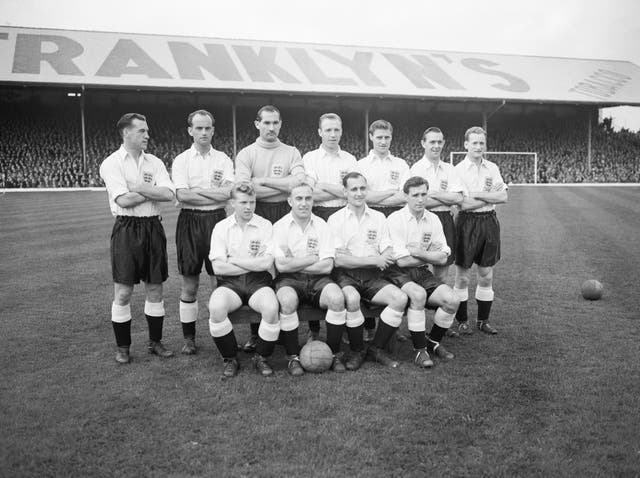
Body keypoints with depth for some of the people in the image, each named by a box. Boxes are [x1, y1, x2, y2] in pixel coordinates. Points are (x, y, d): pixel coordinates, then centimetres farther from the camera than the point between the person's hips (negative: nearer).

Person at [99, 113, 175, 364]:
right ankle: (122, 347, 17)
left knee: (155, 288, 10)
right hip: (126, 228, -4)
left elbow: (169, 193, -6)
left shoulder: (155, 162, 9)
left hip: (153, 227, 4)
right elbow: (124, 200, -16)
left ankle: (155, 341, 24)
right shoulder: (112, 163, -3)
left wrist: (138, 187, -11)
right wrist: (152, 191, -6)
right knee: (123, 292, 1)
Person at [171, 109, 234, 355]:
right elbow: (182, 195, -9)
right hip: (190, 221, -1)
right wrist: (216, 193, -8)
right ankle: (189, 337, 17)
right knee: (190, 283, 5)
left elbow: (229, 192, -7)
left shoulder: (223, 159, 8)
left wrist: (197, 190, -10)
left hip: (217, 220, 1)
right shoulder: (181, 160, 5)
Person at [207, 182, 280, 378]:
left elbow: (266, 263, -8)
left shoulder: (265, 225, 5)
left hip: (258, 281, 0)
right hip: (230, 282, 1)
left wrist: (234, 260, -5)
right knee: (215, 307, -31)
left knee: (271, 307, -31)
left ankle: (261, 357, -4)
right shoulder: (221, 227, 5)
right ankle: (230, 359, -6)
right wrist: (254, 264, -5)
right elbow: (218, 267, -5)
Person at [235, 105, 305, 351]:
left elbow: (299, 183, -7)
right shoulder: (246, 154, 7)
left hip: (285, 214, 1)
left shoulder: (291, 153, 11)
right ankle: (255, 333, 9)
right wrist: (284, 186, -7)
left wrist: (263, 180, -8)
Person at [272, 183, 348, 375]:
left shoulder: (322, 226, 6)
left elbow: (327, 266, -4)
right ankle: (293, 357, -13)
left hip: (317, 279, 2)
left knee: (337, 297, -28)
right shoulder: (280, 226, 1)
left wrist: (294, 263, -7)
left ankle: (334, 353, -7)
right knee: (287, 300, -34)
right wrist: (313, 258, -7)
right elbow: (281, 265, -11)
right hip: (289, 280, -1)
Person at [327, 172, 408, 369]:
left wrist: (352, 257, -13)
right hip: (345, 275, -3)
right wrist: (373, 260, -13)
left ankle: (376, 349, -3)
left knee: (400, 298, -21)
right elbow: (338, 260, -9)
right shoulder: (336, 219, 3)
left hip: (372, 277, 3)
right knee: (352, 298, -35)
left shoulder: (378, 217, 13)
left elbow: (388, 256, 3)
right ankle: (356, 351, -10)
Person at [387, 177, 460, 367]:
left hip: (423, 273, 6)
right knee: (418, 294, -35)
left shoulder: (433, 219, 8)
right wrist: (430, 255, -3)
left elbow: (442, 258, 3)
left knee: (452, 300, -16)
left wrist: (418, 252, -11)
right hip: (399, 273, -5)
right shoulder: (395, 219, -10)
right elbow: (402, 260, -15)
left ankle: (433, 342, 11)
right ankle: (420, 350, -18)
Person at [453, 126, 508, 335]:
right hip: (468, 222, -4)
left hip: (489, 222, 4)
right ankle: (462, 321, 16)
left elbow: (503, 197, -2)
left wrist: (477, 195, -11)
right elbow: (464, 204, -15)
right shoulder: (458, 170, -6)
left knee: (486, 276, 10)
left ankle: (483, 320, 23)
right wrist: (490, 196, -8)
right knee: (462, 276, 3)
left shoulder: (492, 168, 8)